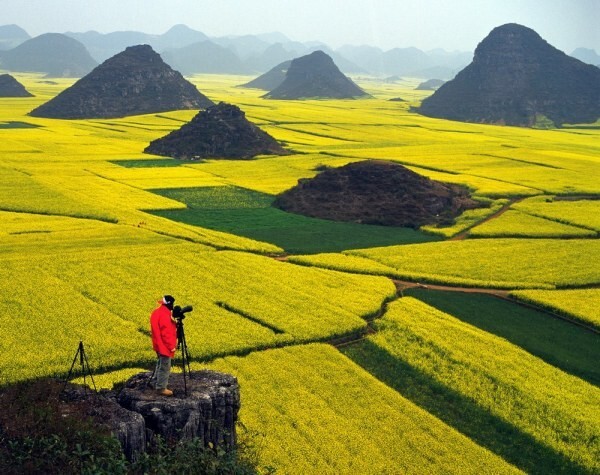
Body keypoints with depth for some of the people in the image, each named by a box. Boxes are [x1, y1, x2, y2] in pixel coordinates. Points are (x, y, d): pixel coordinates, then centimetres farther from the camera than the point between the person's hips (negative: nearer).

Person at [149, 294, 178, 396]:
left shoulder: (156, 312, 8)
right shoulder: (164, 315, -23)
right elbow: (166, 332, -24)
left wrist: (174, 324, 8)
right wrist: (171, 346, -18)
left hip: (159, 345, 10)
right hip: (165, 346, -10)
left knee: (160, 364, 23)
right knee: (165, 367, -2)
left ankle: (156, 383, 32)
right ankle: (161, 388, 4)